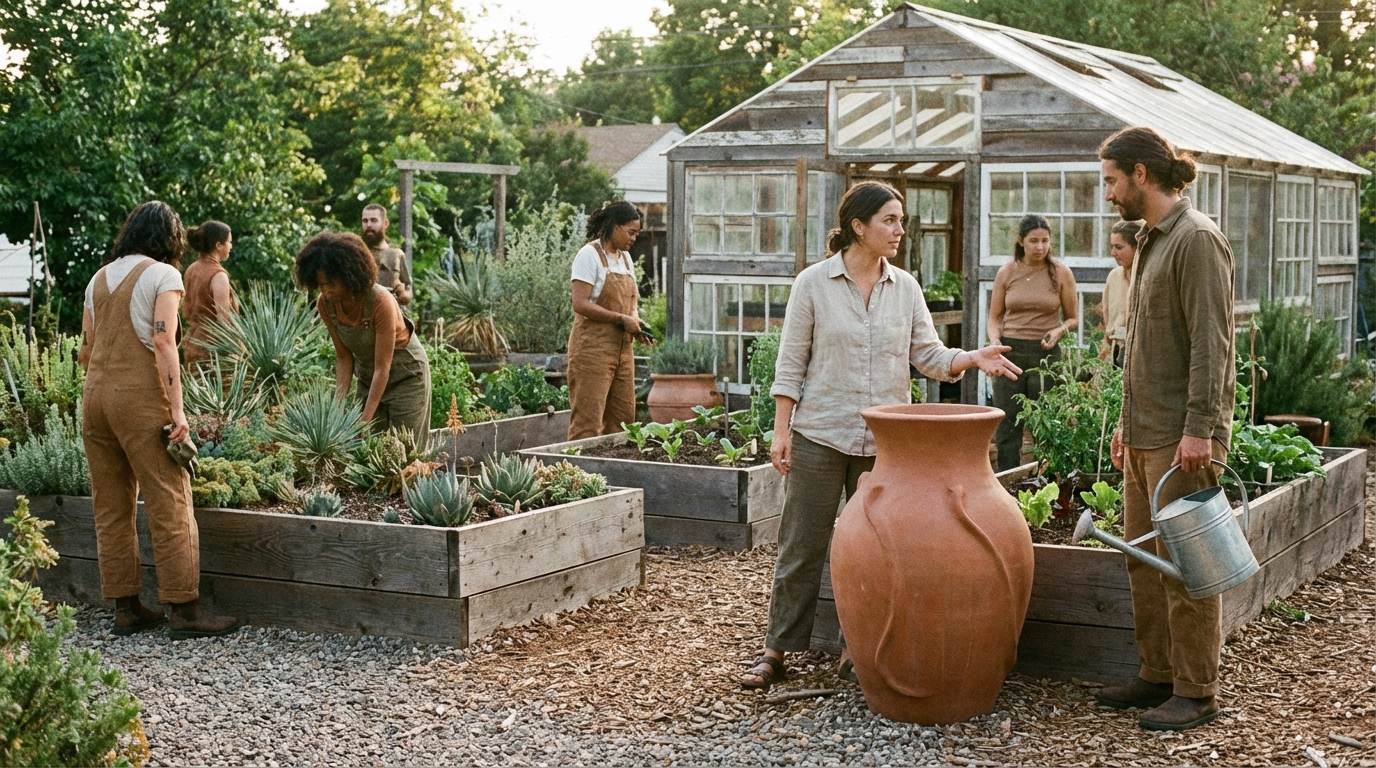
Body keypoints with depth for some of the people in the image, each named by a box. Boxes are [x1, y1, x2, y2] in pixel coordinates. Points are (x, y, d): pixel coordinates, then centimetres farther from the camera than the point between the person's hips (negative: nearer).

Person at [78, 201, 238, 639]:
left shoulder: (99, 278, 15)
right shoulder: (163, 274, -3)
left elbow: (86, 351, 16)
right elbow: (164, 343, -14)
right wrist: (177, 409, -17)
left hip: (95, 394, 7)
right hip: (139, 395, -7)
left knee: (111, 507, 10)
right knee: (169, 504, -4)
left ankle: (125, 608, 14)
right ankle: (184, 610, -4)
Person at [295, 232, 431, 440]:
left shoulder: (380, 301, -31)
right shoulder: (325, 304, -15)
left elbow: (382, 367, -29)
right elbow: (344, 358, -7)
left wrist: (364, 421, -32)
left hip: (406, 374, -5)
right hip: (368, 378, 5)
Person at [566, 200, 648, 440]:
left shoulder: (625, 258, 15)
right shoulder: (589, 254, -10)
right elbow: (580, 304, -18)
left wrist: (635, 322, 1)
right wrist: (622, 319, -18)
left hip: (621, 348, 8)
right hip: (593, 347, -8)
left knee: (623, 418, 7)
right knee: (588, 420, -8)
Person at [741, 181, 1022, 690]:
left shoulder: (905, 287, 6)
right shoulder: (814, 283, -4)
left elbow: (929, 356, 4)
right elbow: (790, 364, -2)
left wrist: (973, 358, -14)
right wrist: (782, 430, -7)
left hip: (884, 440, 3)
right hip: (821, 435, -3)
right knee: (801, 546, 1)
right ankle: (776, 650, 8)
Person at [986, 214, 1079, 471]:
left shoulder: (1061, 273, 1)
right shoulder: (1006, 273, 4)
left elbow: (1073, 318, 9)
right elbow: (995, 317, 11)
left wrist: (1059, 330, -12)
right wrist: (995, 341, -8)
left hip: (1046, 354, -1)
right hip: (1010, 353, 1)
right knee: (1007, 427, 2)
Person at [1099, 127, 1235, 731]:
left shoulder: (1198, 239, -12)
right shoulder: (1150, 240, 17)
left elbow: (1211, 342, -18)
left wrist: (1199, 429, -22)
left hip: (1182, 437, -10)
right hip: (1145, 433, 10)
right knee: (1143, 559, 12)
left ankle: (1196, 692, 4)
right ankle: (1158, 675, 22)